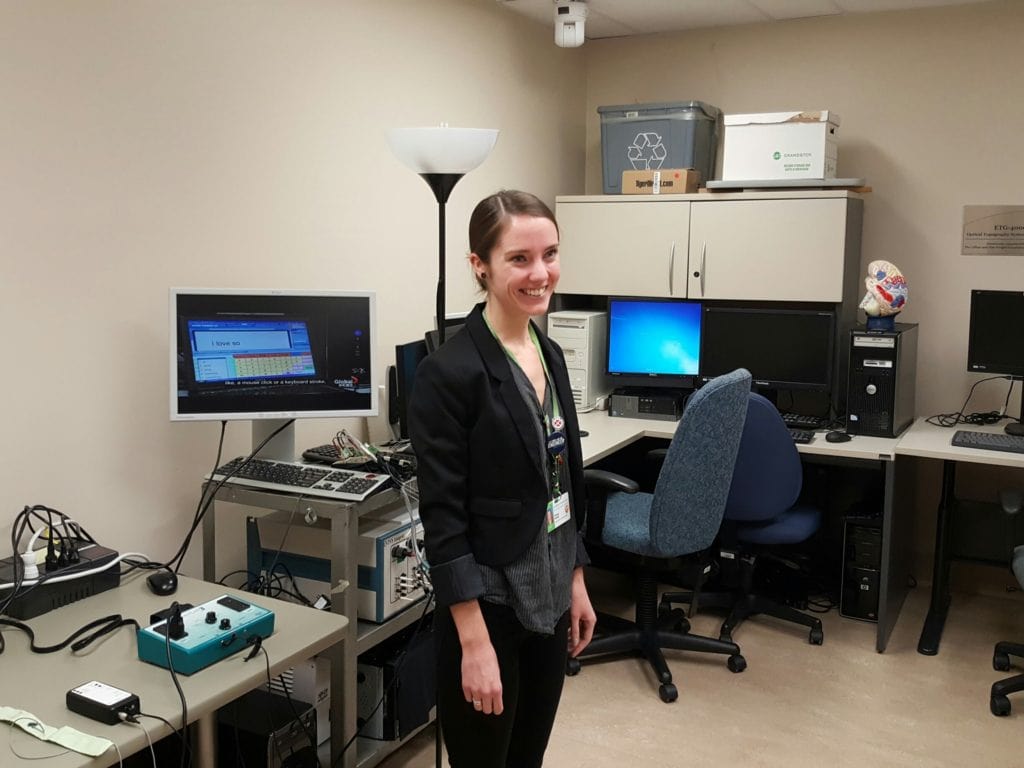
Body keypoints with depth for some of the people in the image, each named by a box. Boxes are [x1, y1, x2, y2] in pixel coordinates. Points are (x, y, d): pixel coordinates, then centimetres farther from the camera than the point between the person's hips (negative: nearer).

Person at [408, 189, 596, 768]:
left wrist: (577, 585, 13)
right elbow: (444, 519, -18)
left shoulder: (550, 354, 5)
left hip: (549, 602, 7)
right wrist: (475, 642, -20)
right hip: (488, 609, -7)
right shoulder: (450, 373, -18)